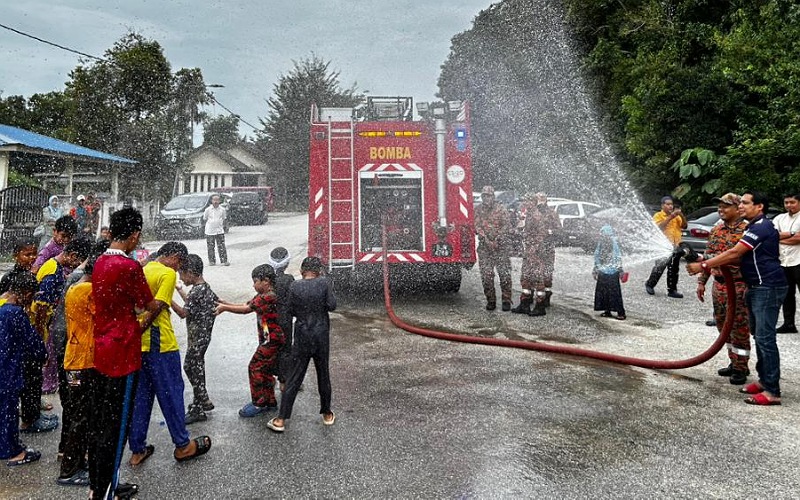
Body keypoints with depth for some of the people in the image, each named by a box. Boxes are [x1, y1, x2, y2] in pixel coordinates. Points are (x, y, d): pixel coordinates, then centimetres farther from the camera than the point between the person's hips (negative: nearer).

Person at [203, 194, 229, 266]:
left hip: (220, 231, 1)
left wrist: (223, 226, 5)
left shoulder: (222, 209, 0)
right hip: (210, 231, -1)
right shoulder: (208, 209, -5)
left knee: (222, 247, -1)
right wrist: (210, 224, 1)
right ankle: (212, 261, 14)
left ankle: (224, 261, 3)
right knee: (210, 247, 4)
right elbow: (204, 218, 6)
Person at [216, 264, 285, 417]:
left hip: (271, 340, -10)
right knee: (265, 370, 15)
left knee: (255, 368, -5)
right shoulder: (262, 296, 12)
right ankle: (269, 402, 25)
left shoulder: (268, 297, -21)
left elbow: (246, 309, -20)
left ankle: (258, 403, 3)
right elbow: (246, 305, 8)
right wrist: (225, 304, -2)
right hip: (269, 340, 10)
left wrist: (224, 307, -12)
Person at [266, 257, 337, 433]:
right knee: (323, 375, 14)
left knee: (294, 378, 5)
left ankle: (281, 420, 7)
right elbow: (332, 305, -9)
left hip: (302, 337, 0)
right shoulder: (324, 283, -9)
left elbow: (292, 311, 1)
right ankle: (327, 414, 27)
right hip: (321, 336, 0)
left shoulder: (295, 286, -5)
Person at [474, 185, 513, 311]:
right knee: (486, 275, 0)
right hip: (484, 247, 2)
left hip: (501, 246, -2)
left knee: (504, 274, -4)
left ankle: (506, 300, 3)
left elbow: (507, 225, -4)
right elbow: (476, 226, -2)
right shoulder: (478, 210, 8)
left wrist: (497, 240, -16)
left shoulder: (501, 209, 2)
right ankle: (491, 301, 11)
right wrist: (486, 239, -17)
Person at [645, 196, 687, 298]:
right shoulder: (658, 215, -1)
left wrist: (681, 215, -11)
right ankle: (649, 284, 15)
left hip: (675, 246, 5)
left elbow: (684, 226, 4)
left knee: (673, 270, 6)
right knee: (659, 268, -6)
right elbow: (659, 227, -18)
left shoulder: (676, 216, 13)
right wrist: (670, 217, -23)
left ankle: (672, 290, 11)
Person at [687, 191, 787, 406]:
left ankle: (772, 391, -7)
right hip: (756, 287, 11)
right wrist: (707, 263, 4)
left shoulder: (761, 227, -15)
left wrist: (704, 266, -16)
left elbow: (734, 253, -20)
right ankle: (764, 380, 23)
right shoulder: (754, 227, 18)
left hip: (768, 287, -11)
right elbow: (739, 258, 16)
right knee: (758, 335, 15)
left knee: (765, 338, -10)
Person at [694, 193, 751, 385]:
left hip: (738, 286, -7)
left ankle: (741, 367, 12)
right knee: (723, 326, 14)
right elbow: (708, 257, 16)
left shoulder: (746, 229, -11)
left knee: (739, 327, 0)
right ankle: (733, 362, 27)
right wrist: (702, 281, 12)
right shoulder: (716, 230, 11)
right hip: (719, 285, 7)